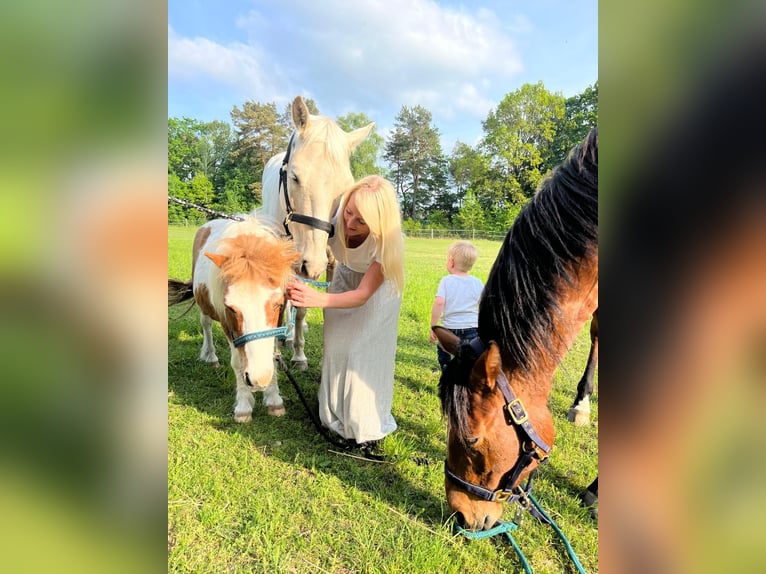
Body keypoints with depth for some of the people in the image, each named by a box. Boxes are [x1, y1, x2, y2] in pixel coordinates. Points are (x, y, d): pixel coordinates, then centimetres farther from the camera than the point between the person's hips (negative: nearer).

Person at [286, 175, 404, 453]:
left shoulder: (386, 242, -41)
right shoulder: (334, 215, -34)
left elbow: (362, 295, -41)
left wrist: (317, 299, -57)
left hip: (375, 291, -4)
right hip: (344, 282, 4)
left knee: (366, 354, -8)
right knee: (336, 347, 8)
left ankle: (366, 428, 11)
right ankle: (336, 414, 28)